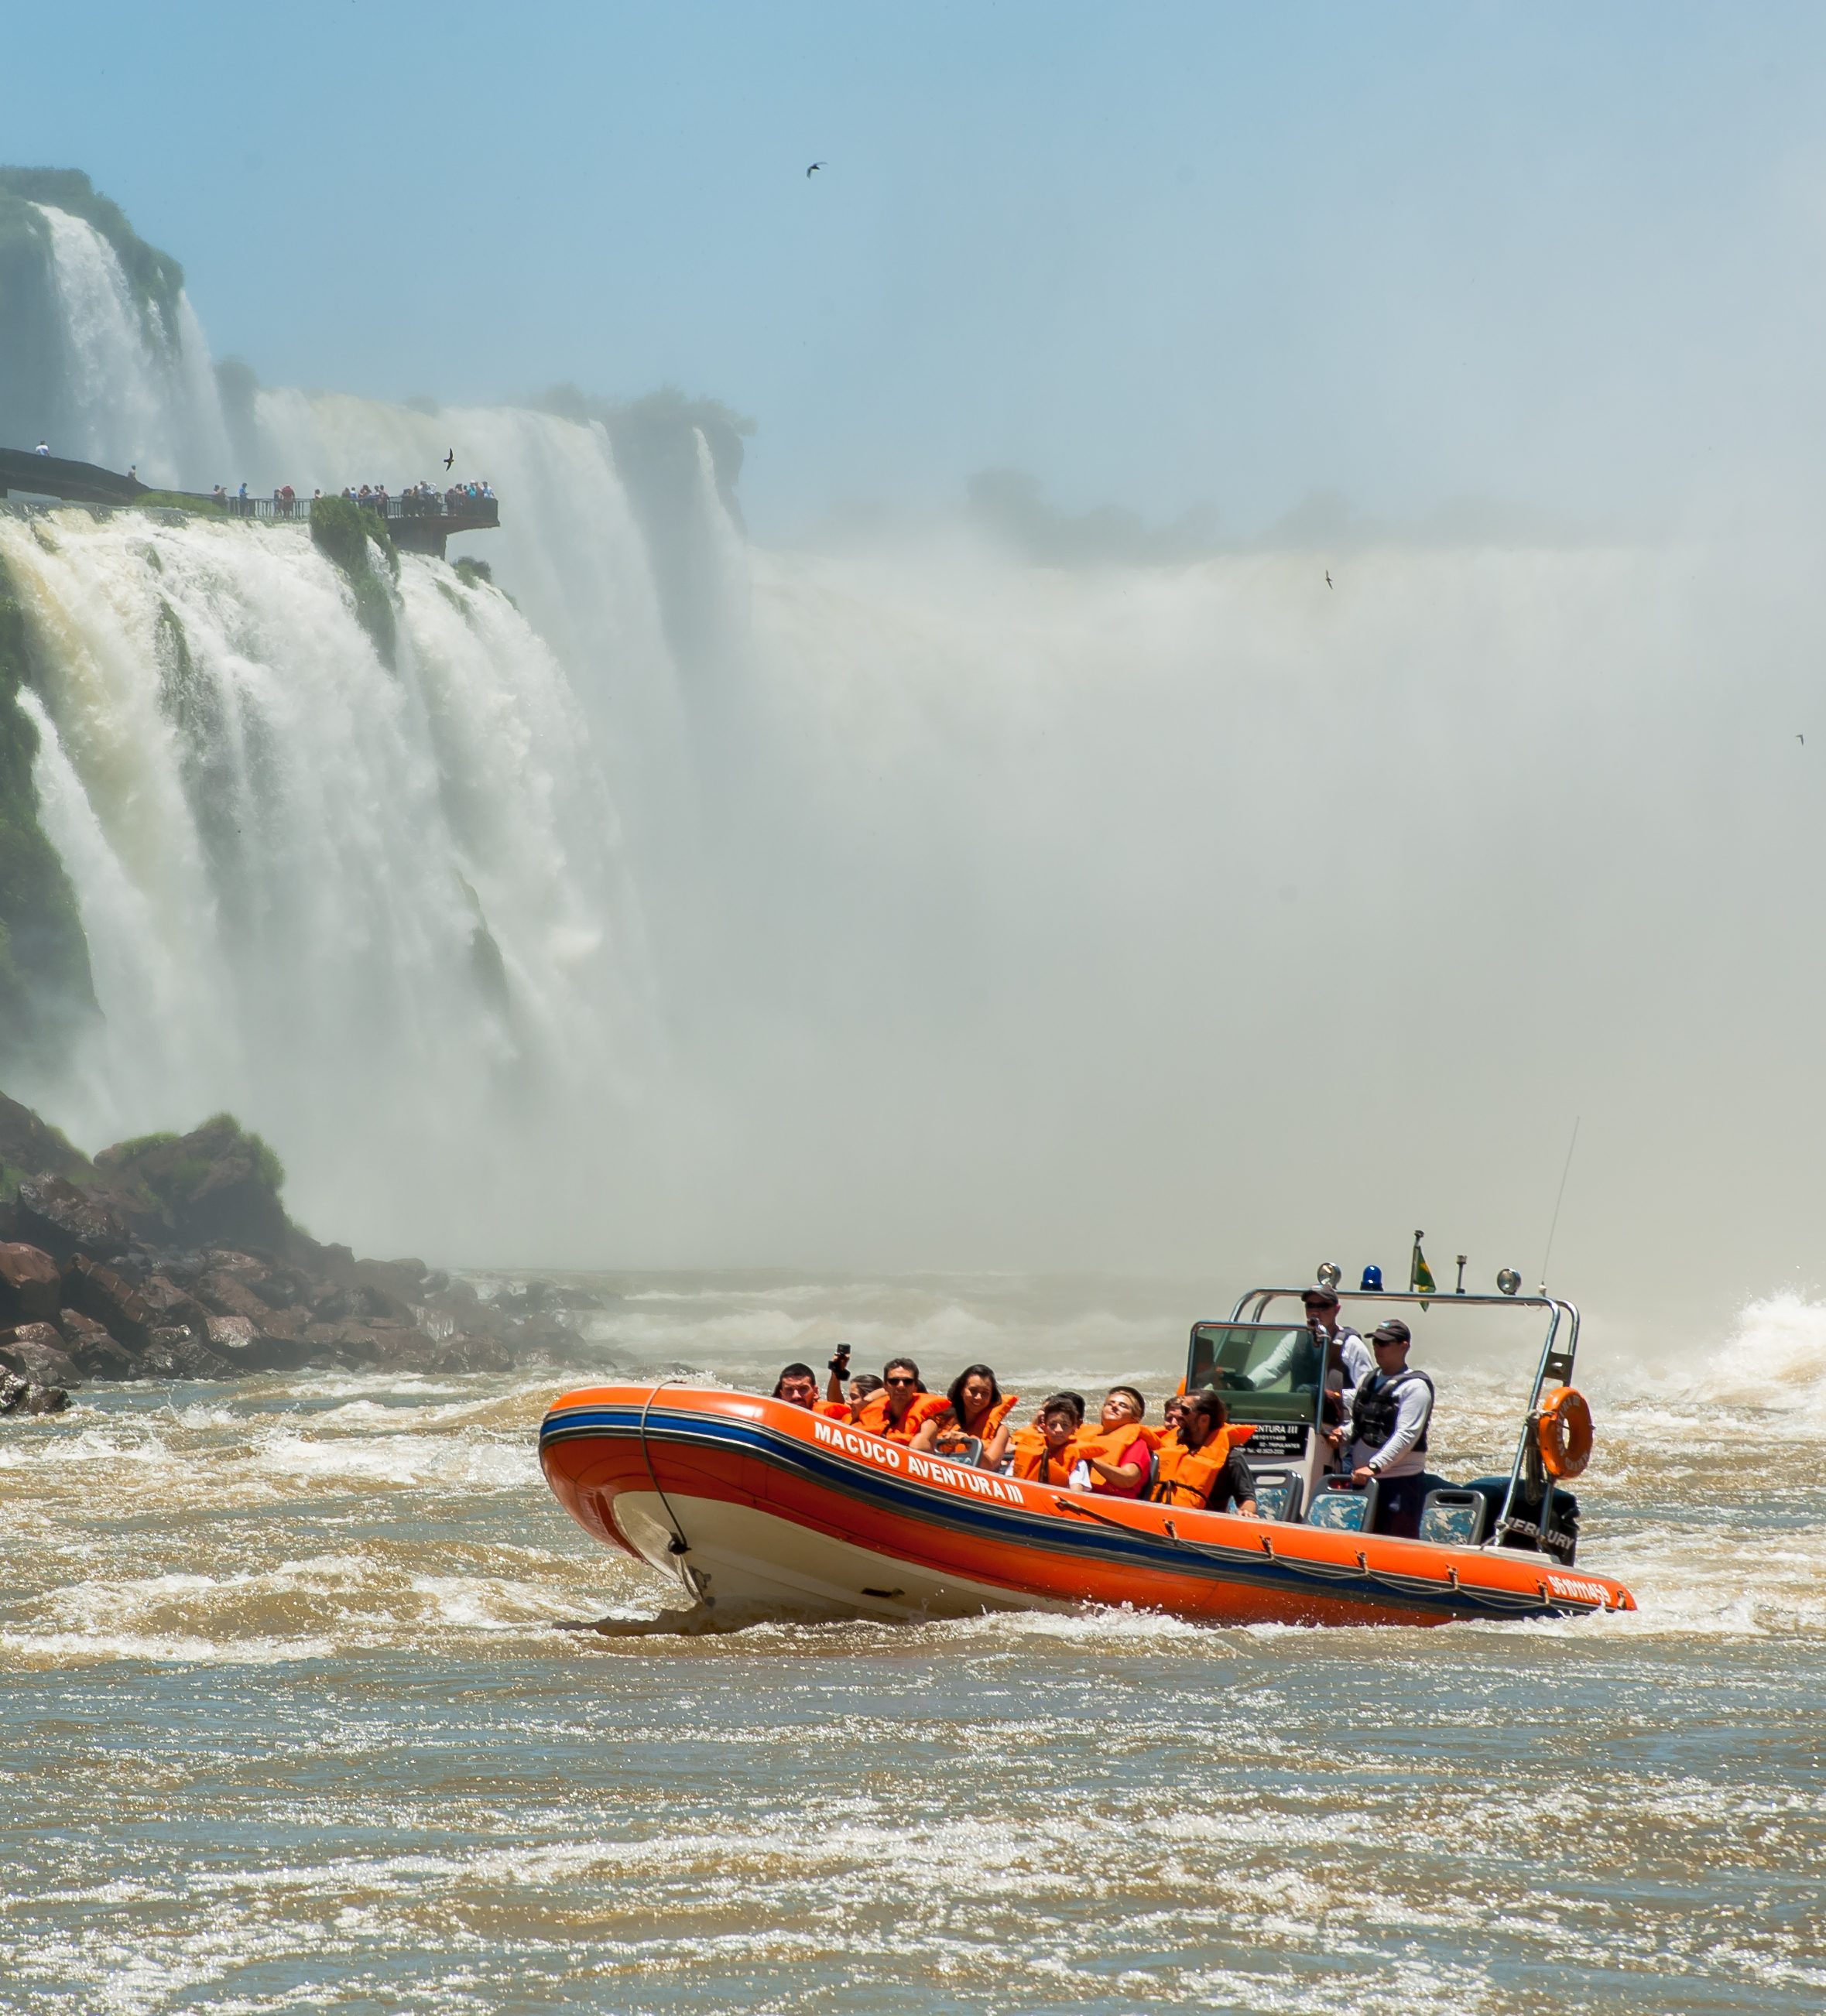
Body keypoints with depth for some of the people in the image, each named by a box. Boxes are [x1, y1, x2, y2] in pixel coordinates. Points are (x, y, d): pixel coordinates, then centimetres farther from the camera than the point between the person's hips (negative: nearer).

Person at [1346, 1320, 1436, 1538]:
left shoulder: (1415, 1386, -8)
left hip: (1400, 1481, -8)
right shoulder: (1370, 1379, 16)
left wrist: (1374, 1466, -24)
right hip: (1363, 1479, 8)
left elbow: (1407, 1435, -17)